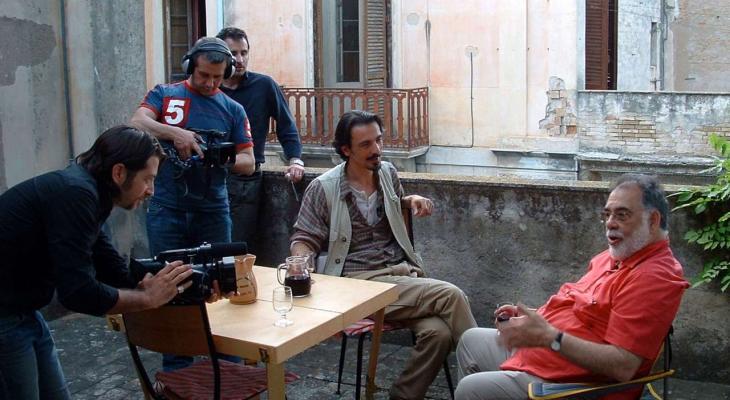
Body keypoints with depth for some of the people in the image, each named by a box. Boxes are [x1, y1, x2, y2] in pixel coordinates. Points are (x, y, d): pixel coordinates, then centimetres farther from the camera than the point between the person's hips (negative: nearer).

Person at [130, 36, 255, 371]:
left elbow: (248, 163, 7)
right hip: (167, 209, -1)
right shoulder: (164, 95, 6)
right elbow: (137, 123, -13)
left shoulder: (232, 110, 10)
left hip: (213, 211, 1)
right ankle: (176, 370, 16)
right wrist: (175, 133, -29)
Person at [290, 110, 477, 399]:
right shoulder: (324, 188, -2)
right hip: (363, 280, -5)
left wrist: (413, 199, 11)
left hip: (403, 272, 5)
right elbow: (303, 238, 4)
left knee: (438, 332, -27)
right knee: (450, 295, -27)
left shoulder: (388, 172, 13)